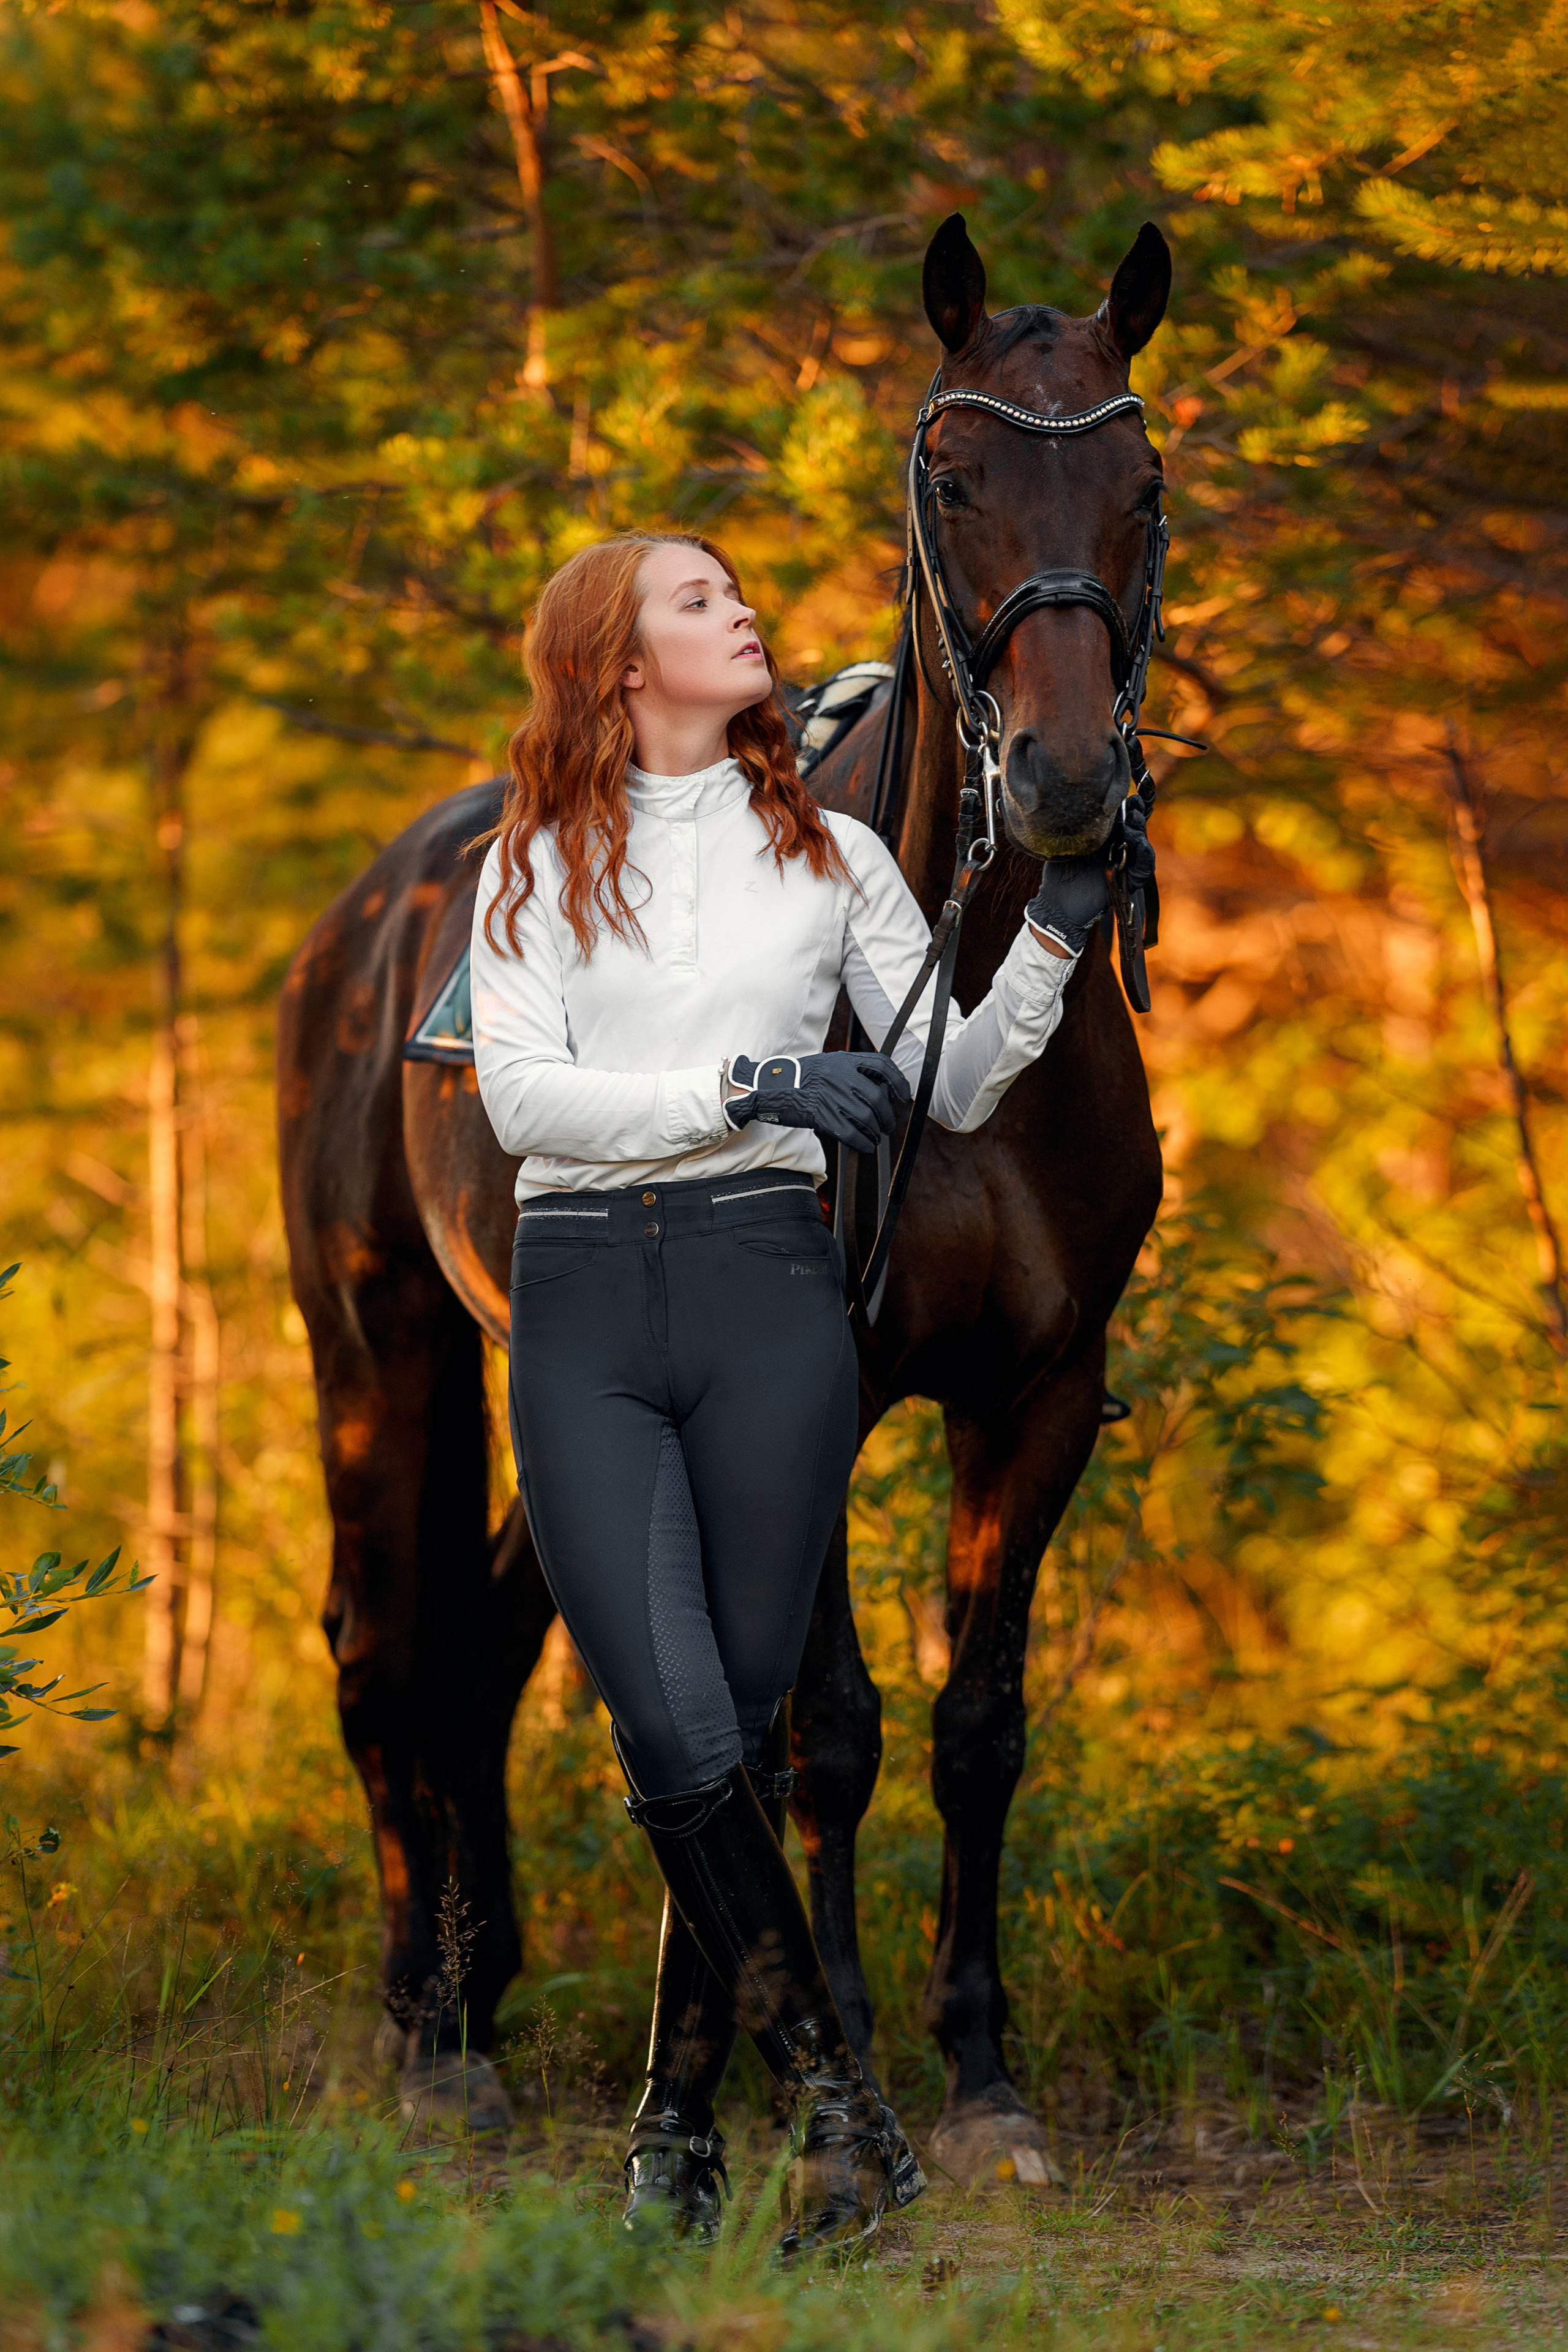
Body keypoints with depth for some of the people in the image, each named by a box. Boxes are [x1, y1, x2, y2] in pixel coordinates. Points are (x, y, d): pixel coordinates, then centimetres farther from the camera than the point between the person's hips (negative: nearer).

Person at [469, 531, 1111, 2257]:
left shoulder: (829, 855, 15)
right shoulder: (537, 867, 10)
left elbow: (953, 1088, 11)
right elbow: (521, 1087, -4)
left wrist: (1054, 940, -3)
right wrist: (745, 1087, -14)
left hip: (767, 1288, 1)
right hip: (584, 1304, -1)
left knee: (742, 1728, -1)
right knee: (676, 1736, -13)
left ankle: (678, 2123, 12)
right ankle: (840, 2110, -4)